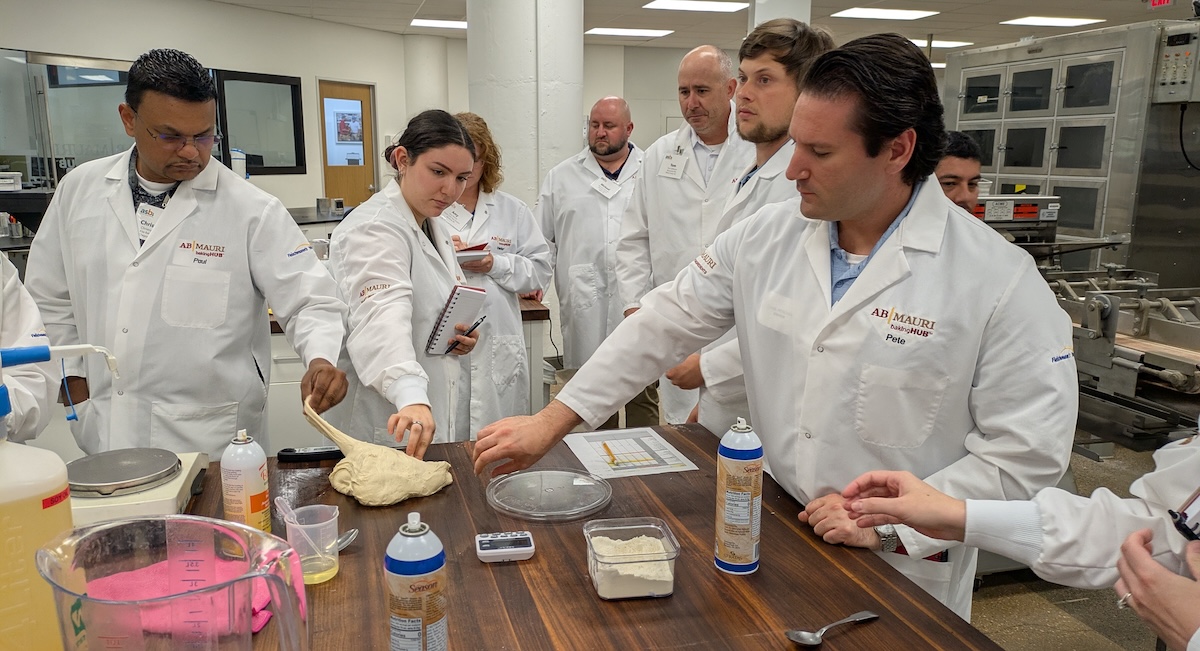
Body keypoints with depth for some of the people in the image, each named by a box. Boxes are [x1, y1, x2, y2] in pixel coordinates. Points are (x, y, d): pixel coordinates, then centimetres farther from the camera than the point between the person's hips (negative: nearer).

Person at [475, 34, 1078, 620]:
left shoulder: (999, 279, -17)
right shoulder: (765, 238, -6)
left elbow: (1029, 447, -14)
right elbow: (665, 323, -5)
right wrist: (551, 421, -7)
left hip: (905, 573, -3)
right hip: (771, 536, 4)